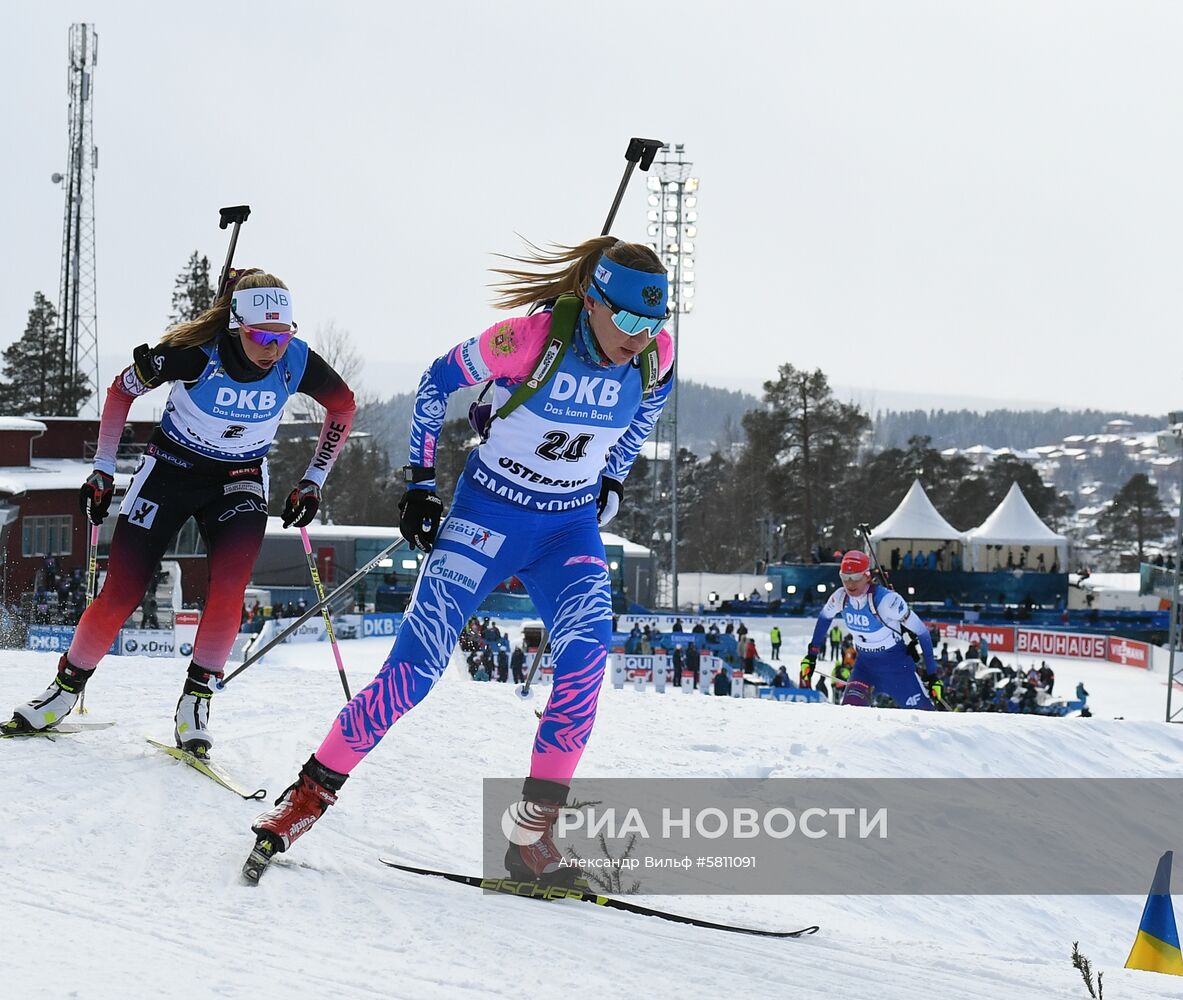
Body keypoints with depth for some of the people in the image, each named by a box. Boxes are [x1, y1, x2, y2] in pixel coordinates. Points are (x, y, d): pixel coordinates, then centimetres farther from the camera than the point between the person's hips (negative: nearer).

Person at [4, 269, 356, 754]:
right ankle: (67, 687, 16)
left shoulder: (297, 363, -22)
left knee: (229, 586, -23)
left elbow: (343, 405, 1)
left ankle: (196, 698, -9)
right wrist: (103, 470, -6)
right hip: (172, 469, -1)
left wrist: (313, 480, -1)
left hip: (239, 481, 1)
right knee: (121, 592, -5)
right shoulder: (195, 353, -28)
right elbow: (121, 391, -9)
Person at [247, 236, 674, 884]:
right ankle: (314, 791, 5)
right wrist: (420, 482, -4)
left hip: (571, 528, 3)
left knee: (587, 646, -23)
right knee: (417, 666, -12)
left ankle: (535, 830, -17)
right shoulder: (530, 338, -23)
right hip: (487, 514, -3)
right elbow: (438, 382, -6)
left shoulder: (654, 353, -11)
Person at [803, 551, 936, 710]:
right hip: (865, 662, 4)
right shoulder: (840, 598, -12)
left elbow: (921, 631, -20)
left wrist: (932, 673, -18)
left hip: (895, 662, -4)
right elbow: (824, 618, 12)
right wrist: (812, 653, 12)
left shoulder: (886, 599, -28)